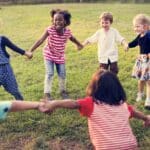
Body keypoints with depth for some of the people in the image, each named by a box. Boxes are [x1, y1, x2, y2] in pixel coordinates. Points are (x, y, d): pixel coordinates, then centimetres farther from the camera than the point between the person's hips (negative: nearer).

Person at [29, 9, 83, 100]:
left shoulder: (68, 32, -15)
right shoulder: (50, 30, -25)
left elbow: (73, 39, 7)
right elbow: (40, 41, -26)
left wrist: (79, 45, 25)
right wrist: (30, 51, -30)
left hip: (60, 56, 3)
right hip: (49, 55, -3)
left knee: (62, 74, 11)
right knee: (49, 74, -6)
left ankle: (63, 90, 34)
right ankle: (47, 93, 10)